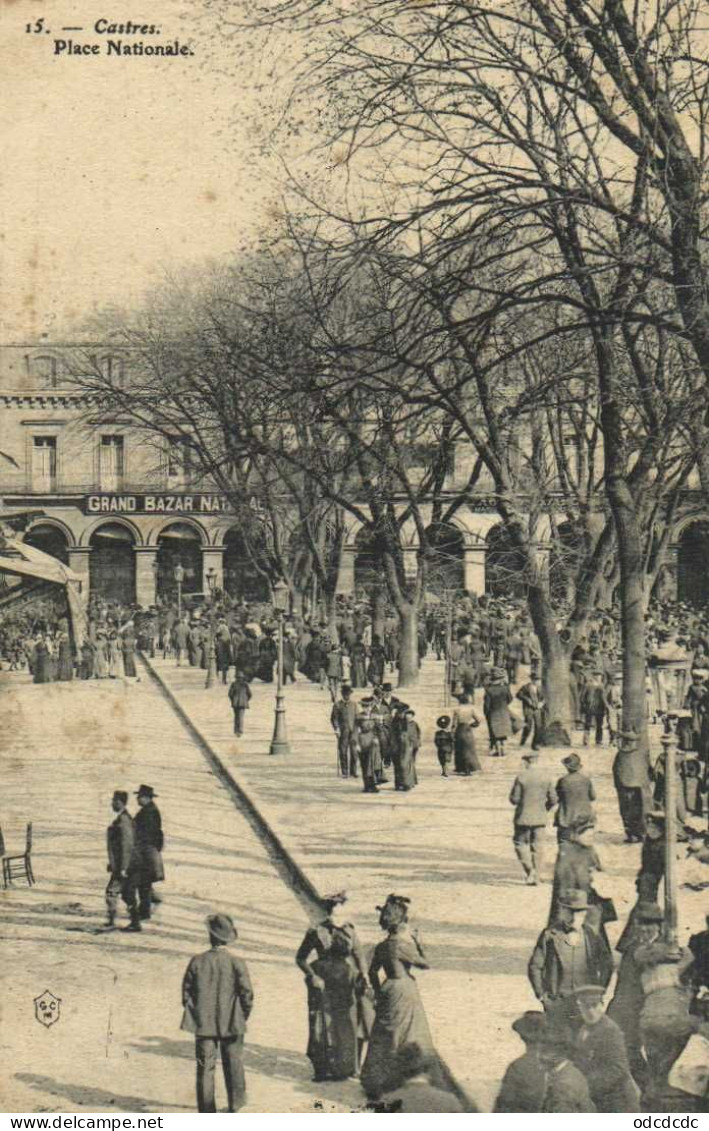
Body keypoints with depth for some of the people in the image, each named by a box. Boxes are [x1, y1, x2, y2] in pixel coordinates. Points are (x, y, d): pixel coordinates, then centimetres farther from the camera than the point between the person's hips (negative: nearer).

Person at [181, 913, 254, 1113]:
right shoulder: (237, 963, -11)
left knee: (205, 1066, 7)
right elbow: (247, 994, -9)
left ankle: (206, 1108, 10)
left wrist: (195, 1014, 11)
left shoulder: (197, 961, -7)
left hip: (203, 1023, 0)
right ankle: (236, 1102, 29)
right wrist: (243, 1017, 6)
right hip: (231, 1024, 0)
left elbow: (186, 992, -2)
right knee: (233, 1063, 17)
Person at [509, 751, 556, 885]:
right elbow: (553, 799, 2)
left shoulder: (521, 777, -13)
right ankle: (536, 877, 12)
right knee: (538, 846, 10)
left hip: (524, 817, -4)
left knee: (520, 844, 10)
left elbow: (514, 799, -11)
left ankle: (529, 870, -7)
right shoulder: (545, 776, -1)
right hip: (540, 818, 4)